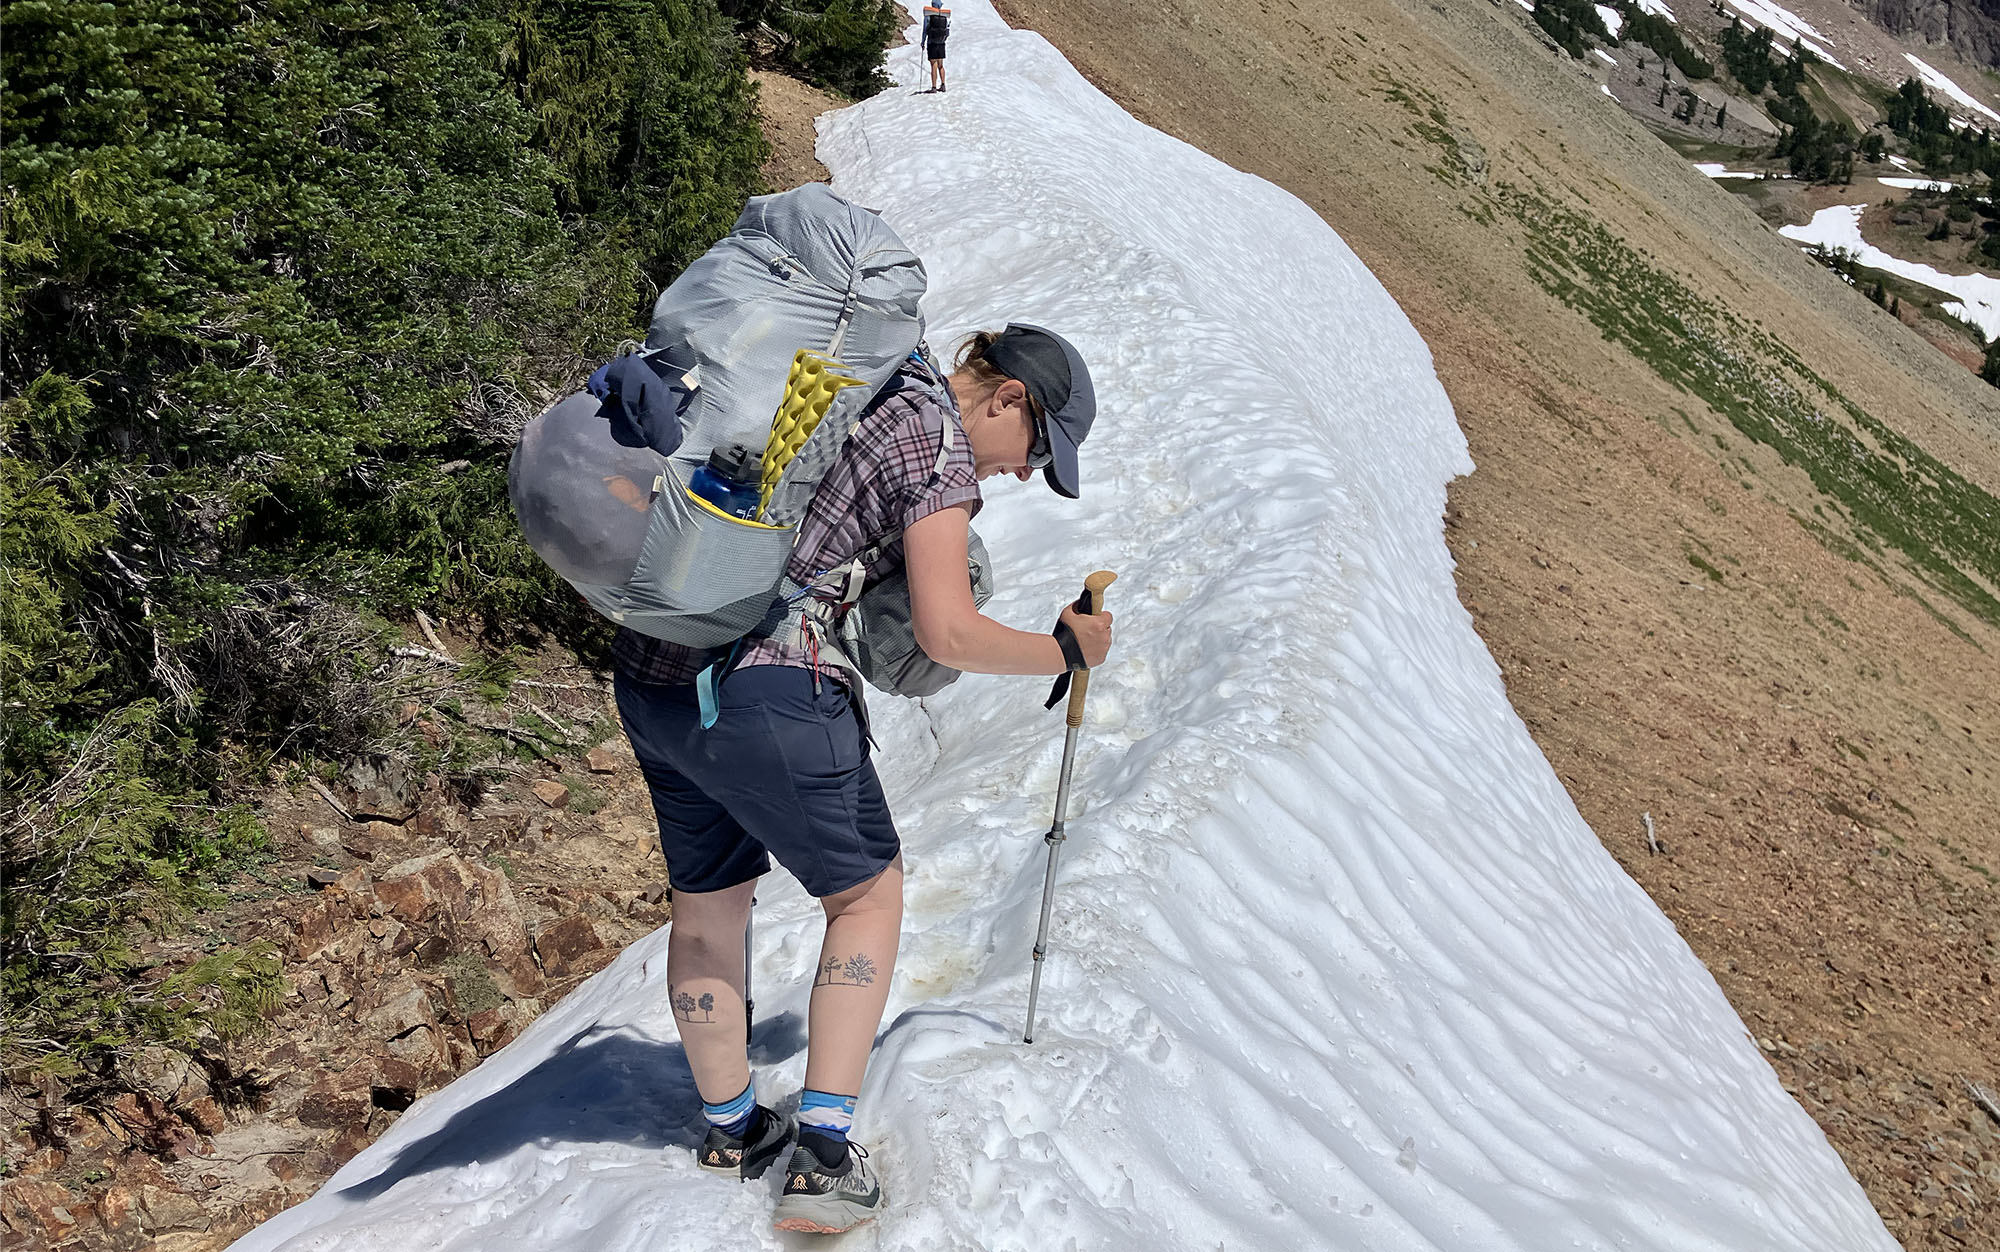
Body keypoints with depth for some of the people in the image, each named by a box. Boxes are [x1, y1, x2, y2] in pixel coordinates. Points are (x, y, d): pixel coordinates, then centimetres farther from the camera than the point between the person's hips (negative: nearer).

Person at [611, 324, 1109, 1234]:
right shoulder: (943, 441, -7)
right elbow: (947, 635, -12)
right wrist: (1068, 650, 1)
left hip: (647, 672, 8)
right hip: (768, 694, -8)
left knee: (708, 898, 22)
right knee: (866, 889, 12)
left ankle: (730, 1130, 39)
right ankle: (822, 1157, 6)